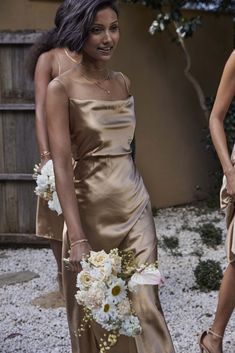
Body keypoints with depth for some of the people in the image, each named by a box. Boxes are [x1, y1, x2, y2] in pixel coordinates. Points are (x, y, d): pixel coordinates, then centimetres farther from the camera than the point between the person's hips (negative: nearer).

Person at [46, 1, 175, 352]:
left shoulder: (124, 82, 7)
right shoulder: (61, 88, -10)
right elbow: (62, 164, -17)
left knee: (145, 302, 3)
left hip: (136, 203, 4)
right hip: (92, 208, -4)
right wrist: (77, 237, -24)